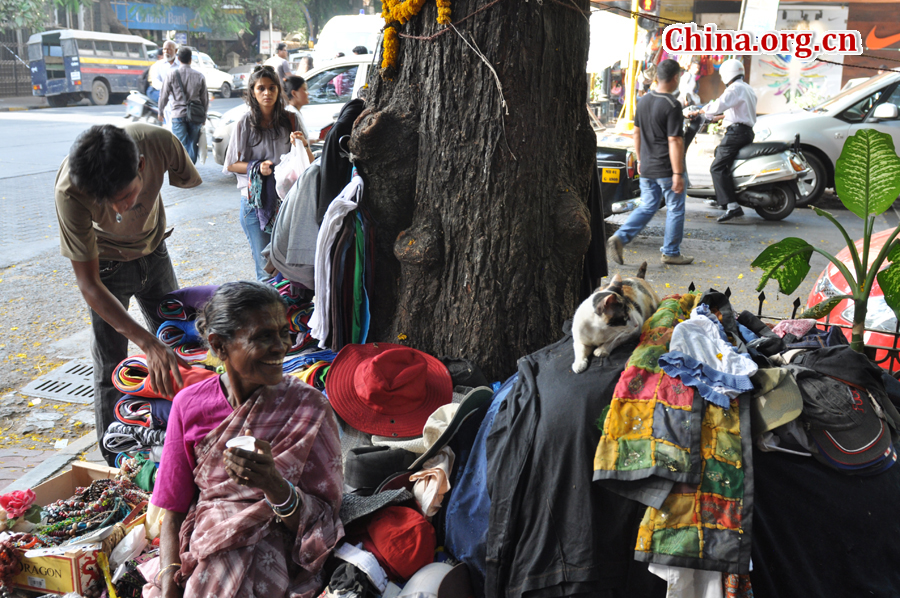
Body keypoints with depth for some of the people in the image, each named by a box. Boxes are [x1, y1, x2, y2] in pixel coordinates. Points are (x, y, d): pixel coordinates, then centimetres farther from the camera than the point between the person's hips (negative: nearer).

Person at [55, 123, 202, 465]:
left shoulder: (158, 142, -35)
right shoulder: (69, 191, -39)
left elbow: (188, 180, -10)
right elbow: (88, 284, -32)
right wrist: (148, 344, -41)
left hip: (153, 251, 4)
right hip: (106, 262, -3)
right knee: (111, 367, -5)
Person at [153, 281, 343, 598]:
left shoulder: (310, 406, -8)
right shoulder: (189, 405, -2)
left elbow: (322, 521, -7)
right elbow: (173, 511, 3)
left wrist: (273, 485, -26)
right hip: (198, 550, 3)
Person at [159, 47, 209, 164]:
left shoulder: (171, 75, -3)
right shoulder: (199, 76, 1)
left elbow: (164, 96, 2)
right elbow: (205, 98, 7)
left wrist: (160, 112, 17)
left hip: (178, 115, -1)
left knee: (181, 144, 0)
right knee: (193, 144, 10)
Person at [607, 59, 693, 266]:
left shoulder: (644, 100, 6)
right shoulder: (672, 105, -17)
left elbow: (637, 133, 13)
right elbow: (674, 142, -20)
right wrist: (678, 174, -18)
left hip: (647, 168, 7)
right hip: (667, 169, -7)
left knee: (647, 207, 14)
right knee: (675, 210, 9)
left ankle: (620, 238, -3)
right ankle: (670, 253, 17)